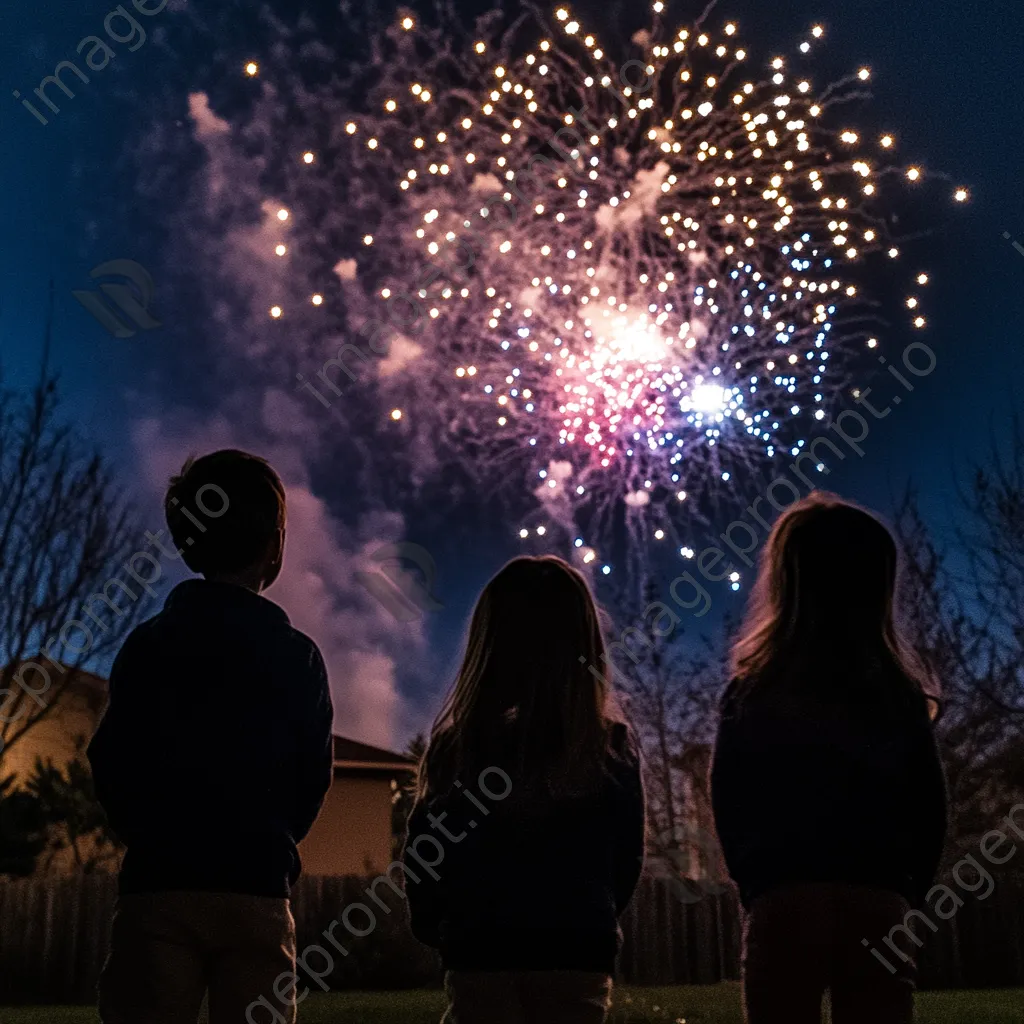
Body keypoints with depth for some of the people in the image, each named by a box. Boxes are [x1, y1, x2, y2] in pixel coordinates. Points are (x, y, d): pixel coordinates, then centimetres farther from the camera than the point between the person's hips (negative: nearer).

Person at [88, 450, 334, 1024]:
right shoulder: (299, 656, 3)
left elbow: (112, 766, 2)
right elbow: (313, 782, 4)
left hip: (156, 888, 0)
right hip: (258, 892, 0)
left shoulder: (147, 644, 3)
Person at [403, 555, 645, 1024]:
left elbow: (424, 860, -3)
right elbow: (627, 864, 5)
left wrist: (437, 931, 15)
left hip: (482, 957, -1)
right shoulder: (614, 749, -4)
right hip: (579, 957, 1)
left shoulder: (458, 746, -9)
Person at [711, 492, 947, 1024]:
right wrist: (903, 894, 15)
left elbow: (730, 807, 1)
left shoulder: (753, 690, -1)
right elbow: (930, 810, 6)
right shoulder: (901, 693, 5)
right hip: (878, 907, 2)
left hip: (786, 904, -2)